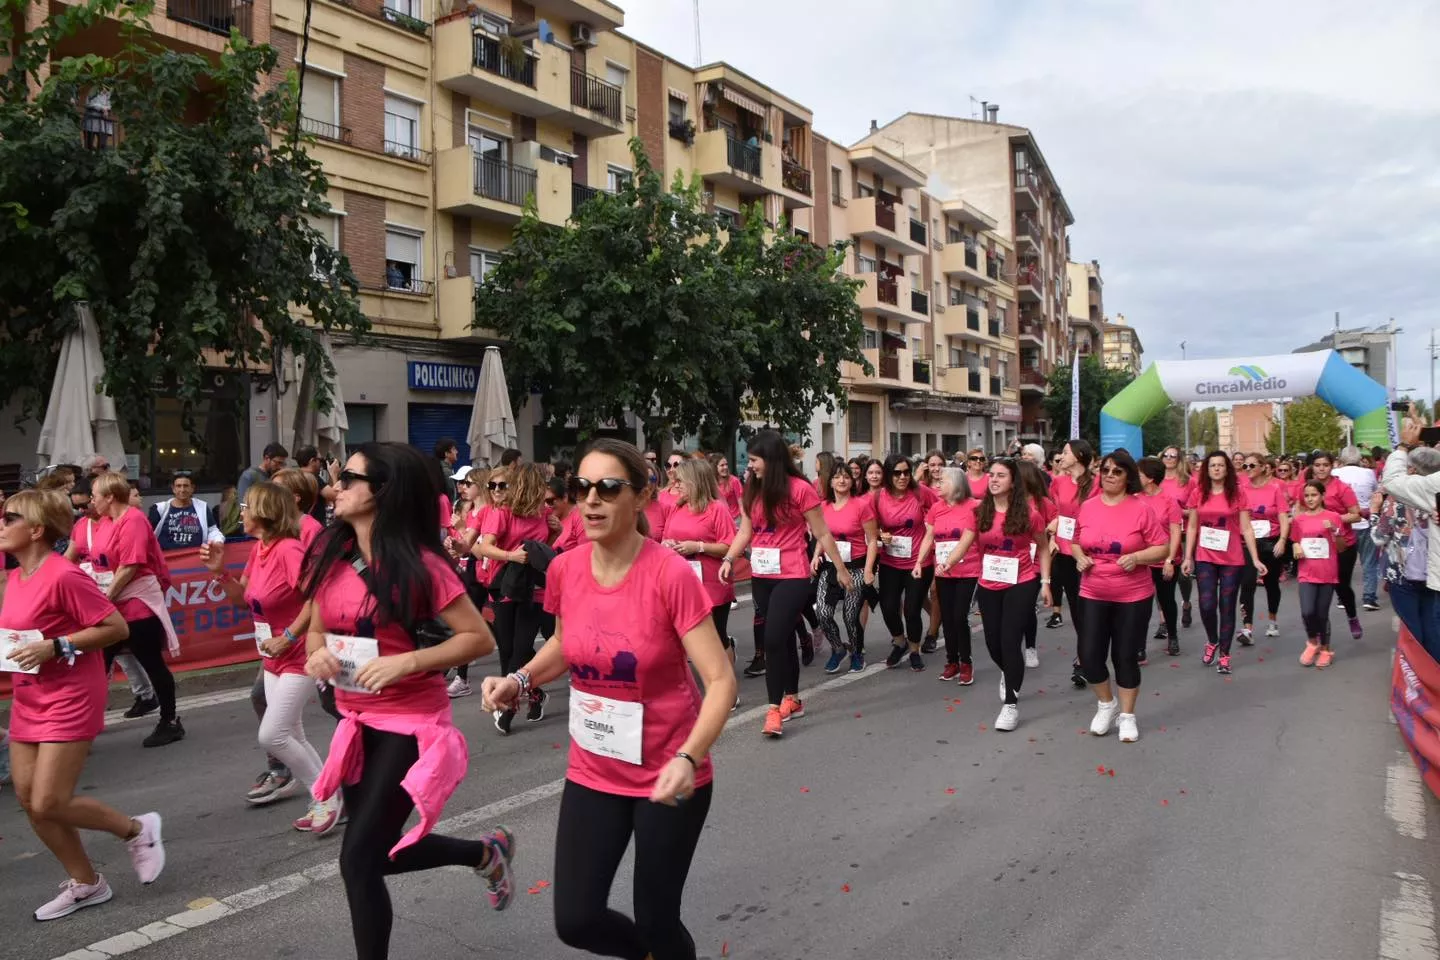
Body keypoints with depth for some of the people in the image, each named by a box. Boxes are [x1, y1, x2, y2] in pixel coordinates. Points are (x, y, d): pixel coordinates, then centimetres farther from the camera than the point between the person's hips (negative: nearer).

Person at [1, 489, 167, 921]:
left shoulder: (64, 575, -18)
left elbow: (117, 627, -18)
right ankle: (86, 884, 24)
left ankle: (138, 828, 16)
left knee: (48, 804, -8)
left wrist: (55, 647, -22)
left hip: (69, 700, -9)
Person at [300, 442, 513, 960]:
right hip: (358, 722, 7)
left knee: (359, 858, -4)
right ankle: (486, 852, 41)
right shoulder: (330, 554, 0)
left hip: (410, 723, -7)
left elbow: (480, 638, -16)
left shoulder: (419, 564, -19)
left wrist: (407, 662, -25)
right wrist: (316, 654, -9)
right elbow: (317, 628, 13)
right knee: (378, 852, 18)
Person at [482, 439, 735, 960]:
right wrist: (519, 680, -6)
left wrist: (687, 759, -36)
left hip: (667, 775, -4)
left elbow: (720, 679, -23)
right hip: (593, 771, 5)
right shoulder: (565, 569, -8)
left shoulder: (671, 574, -23)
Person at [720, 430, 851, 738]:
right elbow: (745, 531, 8)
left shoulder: (800, 489, -11)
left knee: (774, 638, -12)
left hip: (792, 577, -6)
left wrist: (841, 569, 0)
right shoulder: (752, 491, 5)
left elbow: (822, 533, -5)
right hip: (761, 576, 6)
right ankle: (792, 699, 29)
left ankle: (774, 708, -2)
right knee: (783, 637, 15)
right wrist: (729, 558, -8)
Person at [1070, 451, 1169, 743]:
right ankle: (1106, 703, 28)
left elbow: (1162, 548, -6)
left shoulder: (1141, 508, -9)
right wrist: (1079, 557, -6)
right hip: (1093, 595, 3)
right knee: (1089, 655, 0)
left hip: (1134, 596, -3)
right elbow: (1075, 542, 14)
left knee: (1126, 657, 7)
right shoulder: (1088, 507, 1)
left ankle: (1127, 715, 25)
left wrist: (1136, 557, -22)